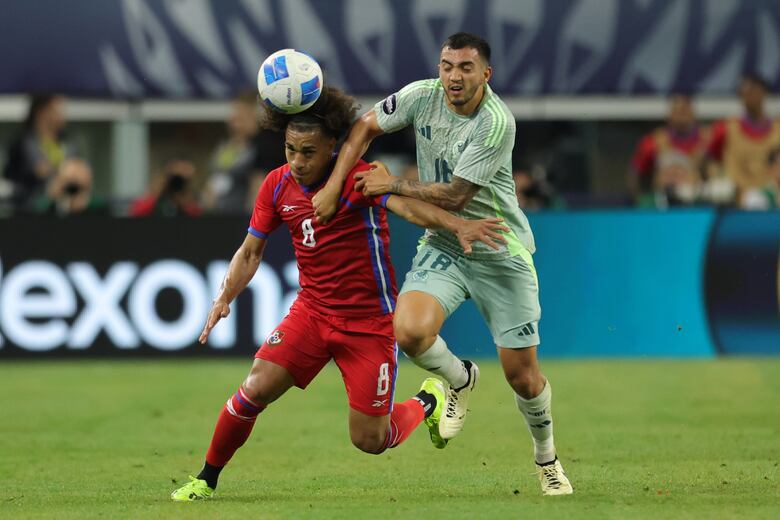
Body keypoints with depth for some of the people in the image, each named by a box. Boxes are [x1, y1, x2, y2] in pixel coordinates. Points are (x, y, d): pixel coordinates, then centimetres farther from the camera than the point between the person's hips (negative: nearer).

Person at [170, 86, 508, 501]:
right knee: (255, 390, -14)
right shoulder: (278, 185, -3)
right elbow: (250, 251, 10)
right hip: (312, 309, 4)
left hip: (369, 321, -4)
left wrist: (458, 226, -55)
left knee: (369, 440, -3)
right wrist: (224, 299, -5)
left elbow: (404, 204, -37)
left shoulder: (358, 176, -19)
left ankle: (428, 402, 29)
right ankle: (206, 479, 7)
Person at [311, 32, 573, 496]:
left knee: (522, 375, 0)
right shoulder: (422, 96, -8)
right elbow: (366, 126, 6)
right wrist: (334, 186, -4)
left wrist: (393, 186, -12)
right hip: (443, 245, 3)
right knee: (410, 331, -25)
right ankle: (461, 379, 10)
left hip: (501, 253, -3)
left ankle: (547, 459, 30)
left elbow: (455, 197, -20)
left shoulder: (496, 122, -23)